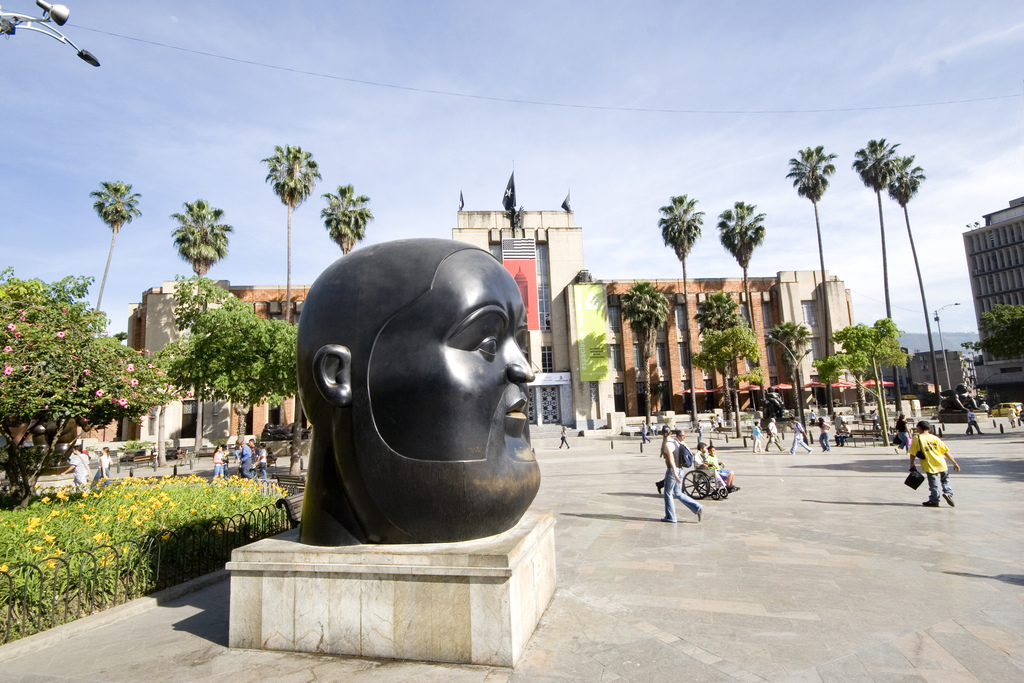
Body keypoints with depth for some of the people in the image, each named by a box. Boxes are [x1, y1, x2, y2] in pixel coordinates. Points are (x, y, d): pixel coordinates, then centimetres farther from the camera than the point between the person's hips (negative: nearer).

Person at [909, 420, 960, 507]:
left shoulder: (917, 439, -6)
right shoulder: (935, 438, 4)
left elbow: (913, 454, -5)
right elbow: (946, 452, 5)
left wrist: (912, 464, 9)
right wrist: (954, 463, 13)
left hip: (930, 466, -3)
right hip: (941, 464, 4)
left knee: (933, 485, 6)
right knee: (945, 480, 25)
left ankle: (934, 501, 13)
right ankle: (948, 493, 6)